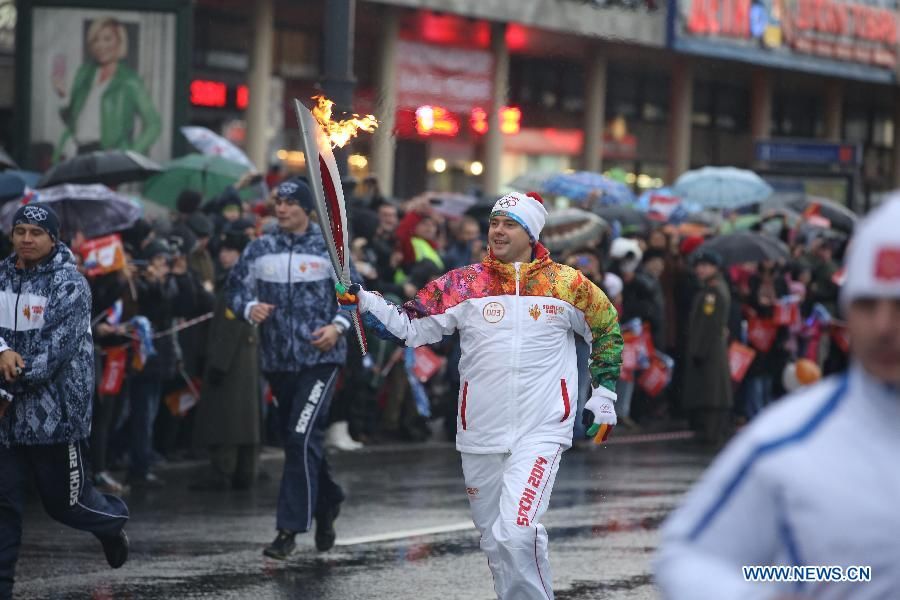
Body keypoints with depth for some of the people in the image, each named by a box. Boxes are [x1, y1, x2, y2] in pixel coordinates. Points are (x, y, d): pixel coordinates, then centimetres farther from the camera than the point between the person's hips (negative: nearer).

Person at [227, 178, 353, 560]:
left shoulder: (328, 247, 0)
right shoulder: (260, 249, 8)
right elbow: (236, 289, 11)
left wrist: (338, 326, -10)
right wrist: (250, 309, -11)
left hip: (320, 357, -5)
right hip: (277, 359, 5)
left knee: (302, 438, -15)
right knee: (298, 441, 14)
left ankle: (290, 529, -16)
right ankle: (327, 502, 38)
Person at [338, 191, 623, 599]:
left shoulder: (567, 285, 0)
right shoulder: (464, 284, 2)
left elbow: (606, 331, 14)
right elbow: (410, 328, 2)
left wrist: (603, 396, 13)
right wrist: (365, 302, -12)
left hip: (541, 432, -3)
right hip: (481, 437, 3)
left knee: (517, 534, -21)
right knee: (494, 542, 11)